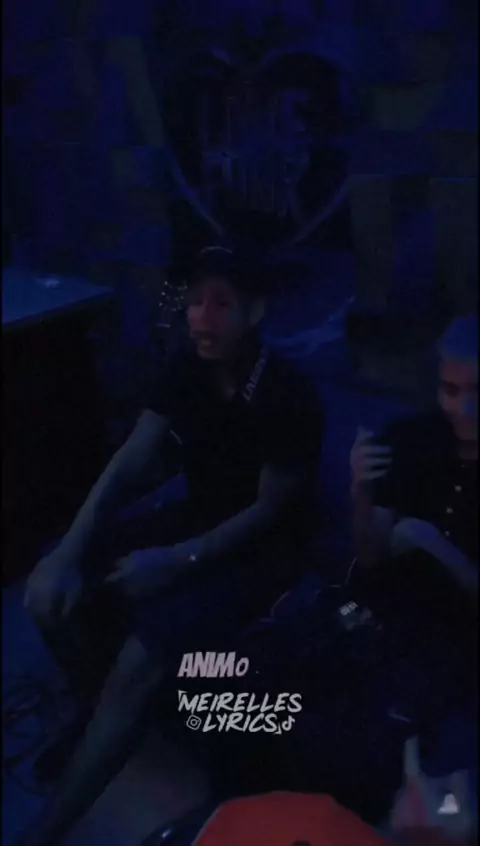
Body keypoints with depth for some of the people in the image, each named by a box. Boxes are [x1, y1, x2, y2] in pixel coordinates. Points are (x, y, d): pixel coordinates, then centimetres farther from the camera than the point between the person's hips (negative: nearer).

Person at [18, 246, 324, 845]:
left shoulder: (289, 398, -23)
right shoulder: (187, 368, -6)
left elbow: (269, 510, -17)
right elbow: (129, 463, -8)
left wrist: (178, 562, -25)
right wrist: (69, 551, -20)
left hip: (265, 548, -6)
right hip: (198, 520, 7)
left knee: (140, 658, -27)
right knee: (55, 595, -8)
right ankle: (95, 713, 19)